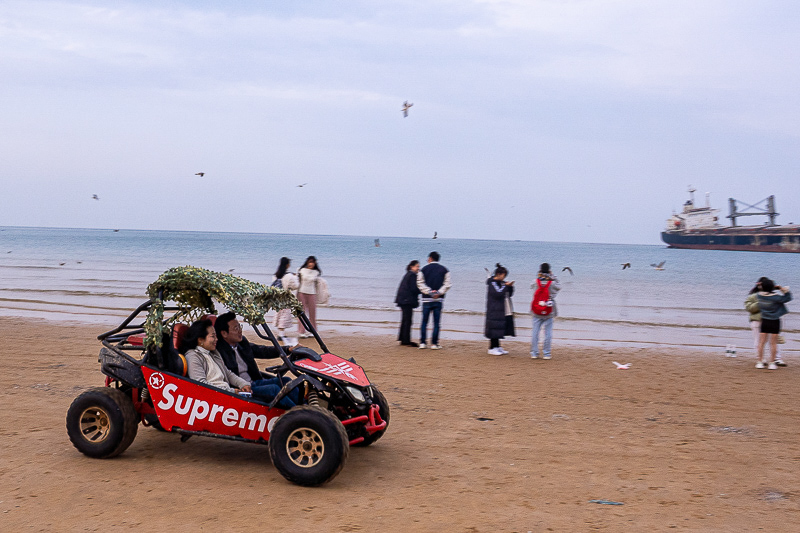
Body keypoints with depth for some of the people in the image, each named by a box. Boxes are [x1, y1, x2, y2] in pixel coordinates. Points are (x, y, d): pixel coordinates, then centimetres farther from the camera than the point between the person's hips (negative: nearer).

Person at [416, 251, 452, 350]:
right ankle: (434, 343, 1)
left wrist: (429, 292, -7)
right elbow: (447, 284, -3)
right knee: (436, 322, 3)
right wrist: (438, 293, -7)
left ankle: (422, 343, 4)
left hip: (426, 299, 0)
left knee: (424, 321, 7)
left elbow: (420, 284, -4)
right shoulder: (444, 270, 5)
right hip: (439, 300, 0)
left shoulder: (423, 269, 3)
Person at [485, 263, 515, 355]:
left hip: (503, 312, 8)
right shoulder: (491, 283, -10)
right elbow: (498, 293, -22)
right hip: (495, 311, -8)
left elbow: (510, 294, 16)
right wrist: (506, 286, -13)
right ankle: (492, 348, 1)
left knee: (499, 329, 11)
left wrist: (510, 286, -1)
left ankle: (497, 347, 17)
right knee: (495, 328, -5)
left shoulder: (502, 282, 14)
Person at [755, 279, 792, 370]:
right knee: (773, 343, 2)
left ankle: (760, 362, 9)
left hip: (764, 321, 3)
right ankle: (772, 363, 5)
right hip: (775, 321, -3)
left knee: (762, 341, 8)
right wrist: (783, 289, -6)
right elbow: (787, 298, -7)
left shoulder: (760, 295, -6)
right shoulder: (775, 297, -17)